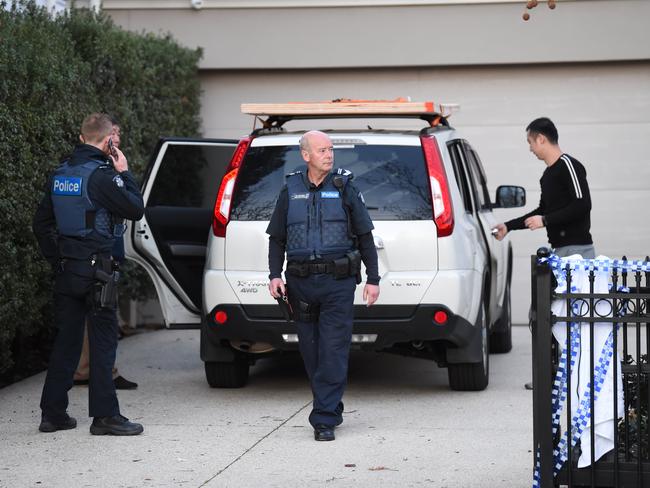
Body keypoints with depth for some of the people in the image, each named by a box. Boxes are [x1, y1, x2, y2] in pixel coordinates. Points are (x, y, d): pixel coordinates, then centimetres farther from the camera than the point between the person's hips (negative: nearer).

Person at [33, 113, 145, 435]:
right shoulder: (101, 175, -14)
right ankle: (105, 415, -1)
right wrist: (124, 173, -1)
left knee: (66, 340, 12)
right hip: (94, 269, -7)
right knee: (103, 340, -2)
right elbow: (135, 209, -10)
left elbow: (41, 223, 15)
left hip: (66, 268, 7)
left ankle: (53, 413, 13)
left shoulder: (59, 175, 10)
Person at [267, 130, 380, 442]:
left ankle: (324, 419, -11)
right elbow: (277, 238, 14)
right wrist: (275, 275, 0)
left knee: (333, 350, -9)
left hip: (337, 283, -3)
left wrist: (373, 279, 2)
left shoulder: (345, 189, 4)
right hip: (301, 284, 3)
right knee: (311, 351, 7)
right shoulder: (290, 192, 9)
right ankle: (331, 408, 22)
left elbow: (365, 237, 7)